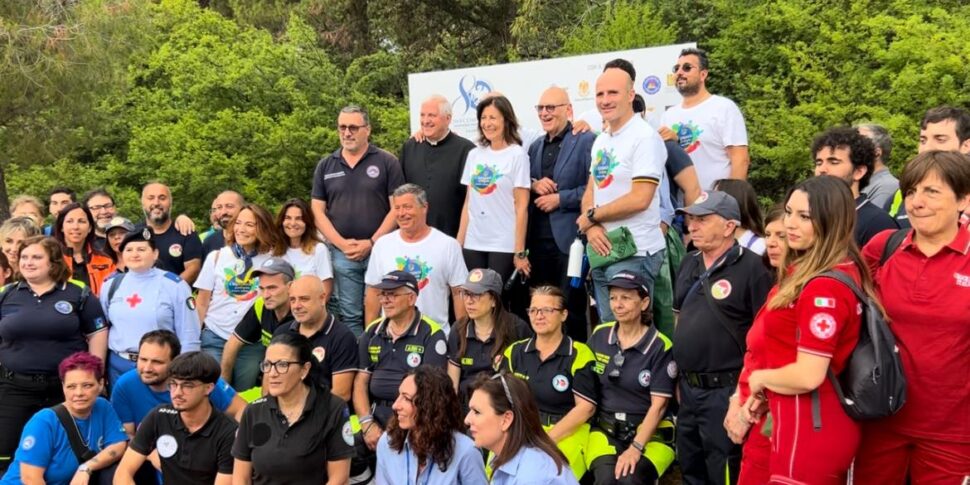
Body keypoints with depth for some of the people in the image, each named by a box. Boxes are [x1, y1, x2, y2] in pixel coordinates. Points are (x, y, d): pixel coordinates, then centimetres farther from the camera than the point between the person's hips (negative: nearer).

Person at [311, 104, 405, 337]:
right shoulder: (325, 166, 9)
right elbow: (318, 211, 7)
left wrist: (371, 243, -10)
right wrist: (342, 244, -6)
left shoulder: (387, 162, 0)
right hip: (342, 253, 3)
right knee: (350, 315, 10)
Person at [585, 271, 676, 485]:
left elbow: (658, 405, -10)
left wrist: (635, 448, -19)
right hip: (605, 428, 2)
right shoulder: (599, 335, 4)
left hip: (650, 431, -2)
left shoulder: (660, 346, -8)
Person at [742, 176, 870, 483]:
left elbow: (808, 376, -26)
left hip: (808, 432, -10)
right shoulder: (845, 271, 8)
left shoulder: (822, 287, -24)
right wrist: (764, 394, 9)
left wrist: (758, 379, -8)